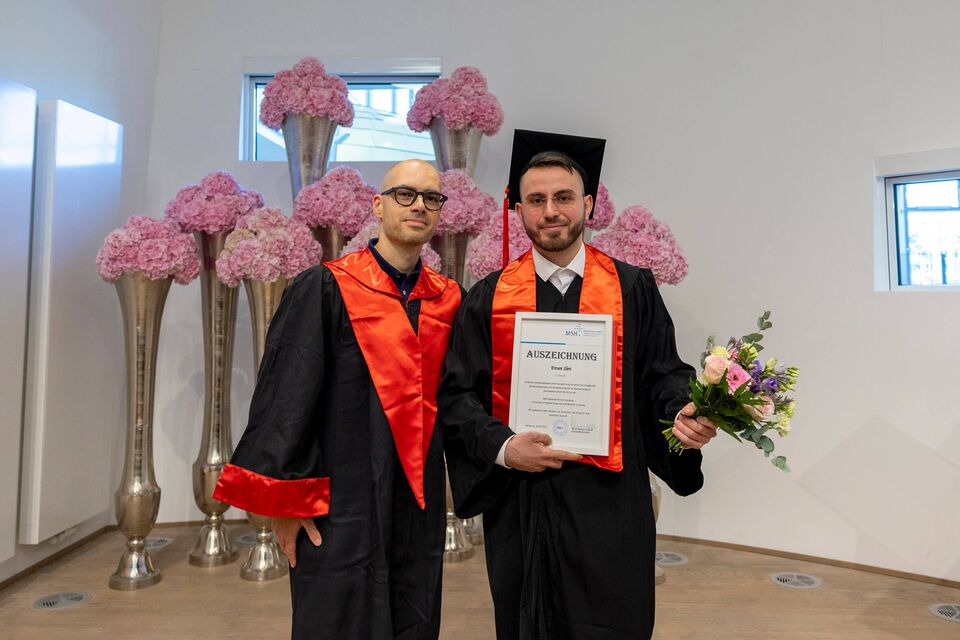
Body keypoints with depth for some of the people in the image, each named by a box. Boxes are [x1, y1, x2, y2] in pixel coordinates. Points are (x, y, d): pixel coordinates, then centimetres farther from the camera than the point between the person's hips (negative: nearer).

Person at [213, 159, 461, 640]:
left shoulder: (448, 299, 6)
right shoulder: (326, 289, -8)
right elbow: (285, 396, -9)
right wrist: (287, 502, -9)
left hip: (420, 507, 5)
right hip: (343, 505, -4)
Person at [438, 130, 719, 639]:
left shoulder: (633, 290, 3)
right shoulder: (489, 298, 2)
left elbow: (662, 374, 4)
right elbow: (458, 393, -1)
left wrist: (684, 413, -16)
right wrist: (503, 446, -16)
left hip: (609, 502, 0)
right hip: (521, 502, 1)